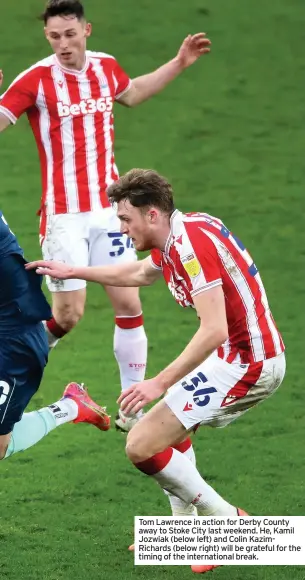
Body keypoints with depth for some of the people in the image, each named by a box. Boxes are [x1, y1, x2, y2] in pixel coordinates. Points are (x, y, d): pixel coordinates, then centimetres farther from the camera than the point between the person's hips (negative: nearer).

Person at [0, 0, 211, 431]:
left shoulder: (106, 67, 5)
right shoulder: (37, 79, -12)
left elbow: (131, 94, 28)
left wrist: (179, 64, 27)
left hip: (108, 209, 5)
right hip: (63, 214, -5)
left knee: (128, 304, 1)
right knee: (69, 314, -7)